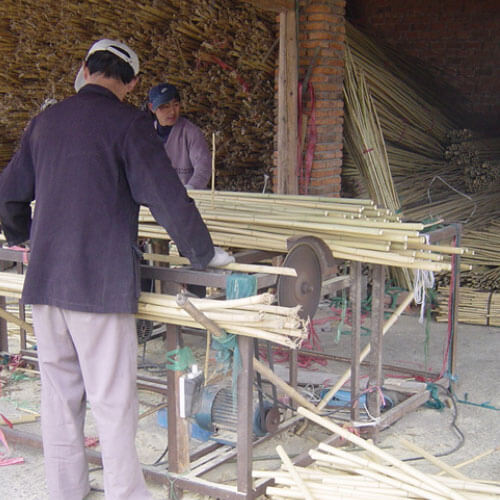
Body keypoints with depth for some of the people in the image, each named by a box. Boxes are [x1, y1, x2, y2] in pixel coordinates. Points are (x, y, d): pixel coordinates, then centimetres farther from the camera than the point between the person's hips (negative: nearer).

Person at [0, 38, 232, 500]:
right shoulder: (127, 123, -7)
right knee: (113, 401, 1)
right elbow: (167, 198, -13)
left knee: (59, 395, 15)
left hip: (44, 281, 6)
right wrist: (203, 254, -1)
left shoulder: (44, 121, 12)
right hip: (101, 283, -6)